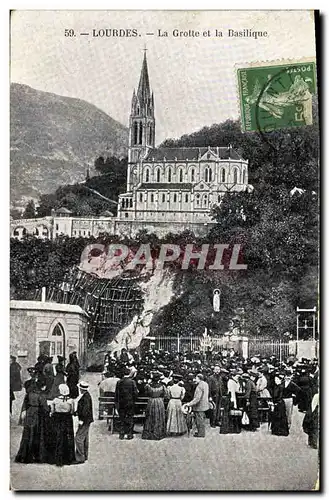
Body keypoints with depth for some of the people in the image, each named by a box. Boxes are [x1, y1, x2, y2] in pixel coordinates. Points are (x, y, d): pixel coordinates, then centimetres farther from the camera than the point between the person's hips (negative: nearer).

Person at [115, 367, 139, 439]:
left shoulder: (118, 382, -2)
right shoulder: (132, 382, -9)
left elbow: (116, 394, 1)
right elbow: (135, 393, -9)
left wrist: (117, 403, 9)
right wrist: (133, 400, 8)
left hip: (121, 403, 2)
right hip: (130, 403, -2)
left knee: (122, 419, 10)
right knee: (130, 418, 6)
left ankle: (121, 434, 11)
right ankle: (129, 434, 7)